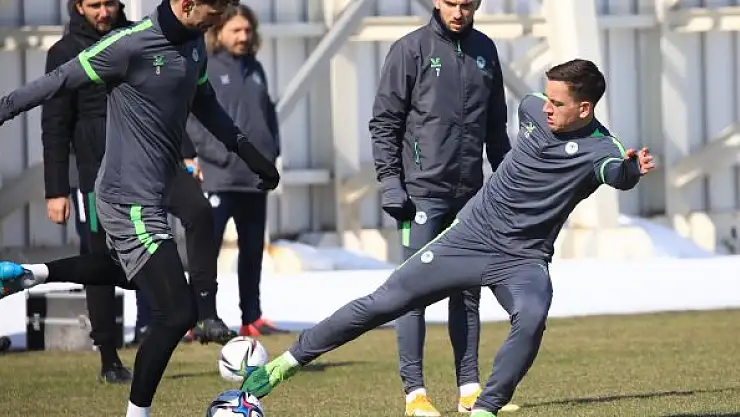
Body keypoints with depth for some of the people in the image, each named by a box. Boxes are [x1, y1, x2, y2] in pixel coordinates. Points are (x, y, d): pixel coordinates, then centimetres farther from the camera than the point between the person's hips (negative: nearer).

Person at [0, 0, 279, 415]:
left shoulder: (195, 46, 6)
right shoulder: (133, 43, -21)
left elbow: (203, 101, 24)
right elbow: (62, 80, -13)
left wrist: (246, 149, 22)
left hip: (153, 191, 10)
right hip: (132, 201, -10)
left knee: (138, 273, 35)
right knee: (177, 312, -11)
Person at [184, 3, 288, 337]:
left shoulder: (255, 69, 14)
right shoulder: (203, 70, -6)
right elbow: (190, 120, -12)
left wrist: (272, 150, 8)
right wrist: (219, 154, -19)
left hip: (256, 177, 7)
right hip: (220, 178, -7)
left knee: (253, 250, 13)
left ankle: (252, 318, 21)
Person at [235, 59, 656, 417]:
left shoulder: (598, 146, -19)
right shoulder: (534, 109, -5)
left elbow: (616, 172, -43)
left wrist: (629, 169, -64)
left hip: (523, 261, -3)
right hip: (470, 236, 3)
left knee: (531, 319, -34)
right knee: (384, 303, 2)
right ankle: (290, 361, 15)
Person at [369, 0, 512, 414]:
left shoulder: (485, 50, 11)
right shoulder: (411, 49, -4)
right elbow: (385, 121, -4)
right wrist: (389, 180, -11)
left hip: (471, 193, 5)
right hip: (422, 190, -5)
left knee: (468, 292, 8)